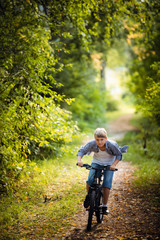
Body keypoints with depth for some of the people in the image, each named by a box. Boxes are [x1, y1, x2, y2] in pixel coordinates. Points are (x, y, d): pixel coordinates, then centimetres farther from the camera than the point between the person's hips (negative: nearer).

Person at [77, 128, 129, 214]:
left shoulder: (112, 144, -28)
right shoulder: (92, 144, -25)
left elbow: (119, 155, -16)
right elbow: (82, 151, -16)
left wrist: (114, 164, -31)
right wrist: (79, 159, -35)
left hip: (109, 165, -1)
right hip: (96, 163, 1)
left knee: (106, 186, -13)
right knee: (90, 181, -19)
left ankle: (104, 206, 6)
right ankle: (88, 195, 13)